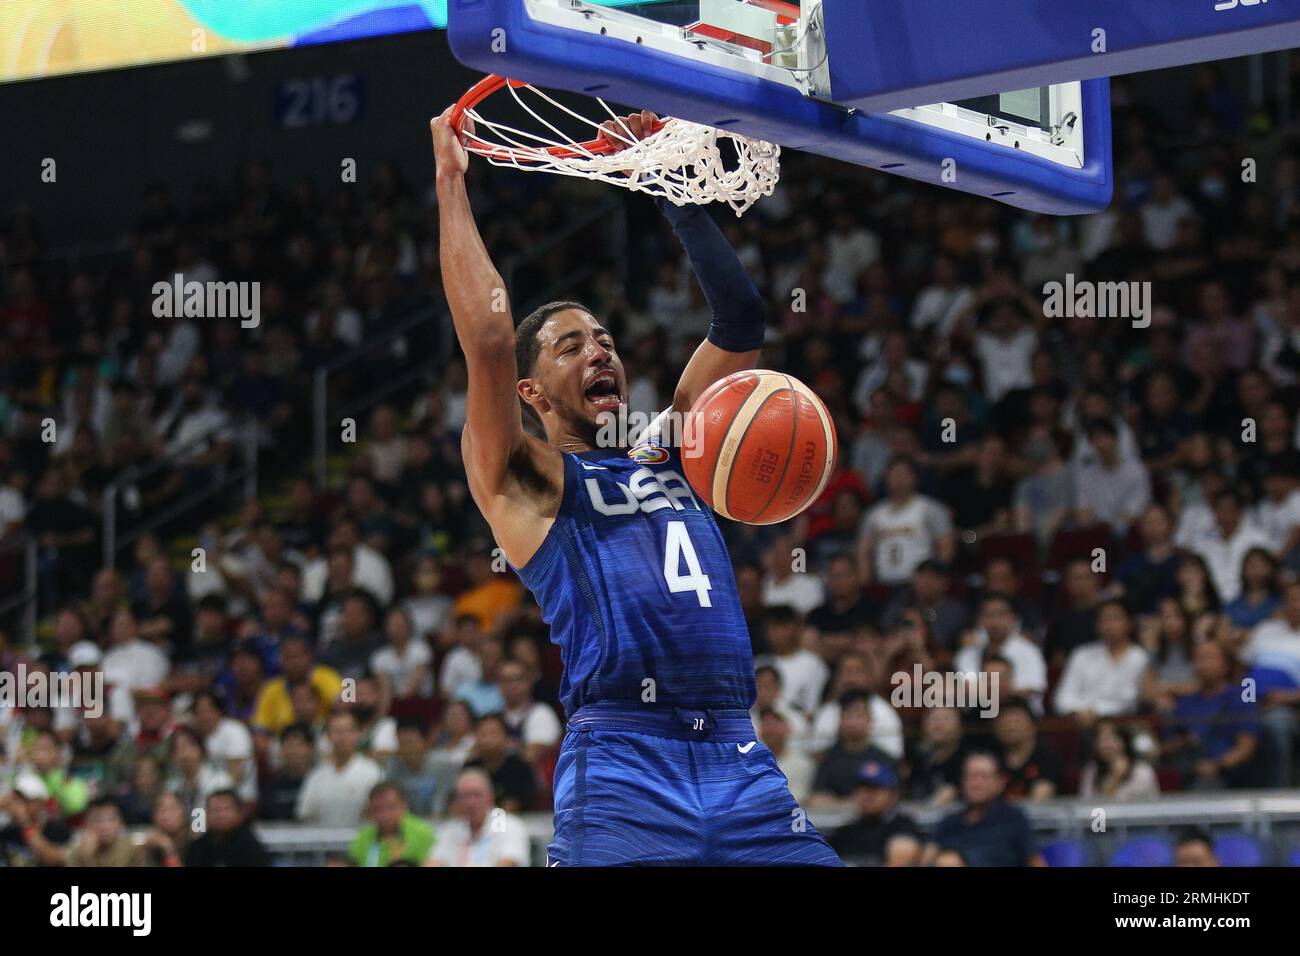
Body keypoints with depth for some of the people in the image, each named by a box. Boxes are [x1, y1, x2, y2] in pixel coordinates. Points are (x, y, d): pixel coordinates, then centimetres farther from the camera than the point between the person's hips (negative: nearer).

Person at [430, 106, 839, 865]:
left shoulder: (671, 455, 25)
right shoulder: (525, 482, 10)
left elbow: (741, 320, 22)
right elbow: (488, 341, -4)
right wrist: (452, 181, 2)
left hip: (744, 770, 5)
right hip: (622, 770, -5)